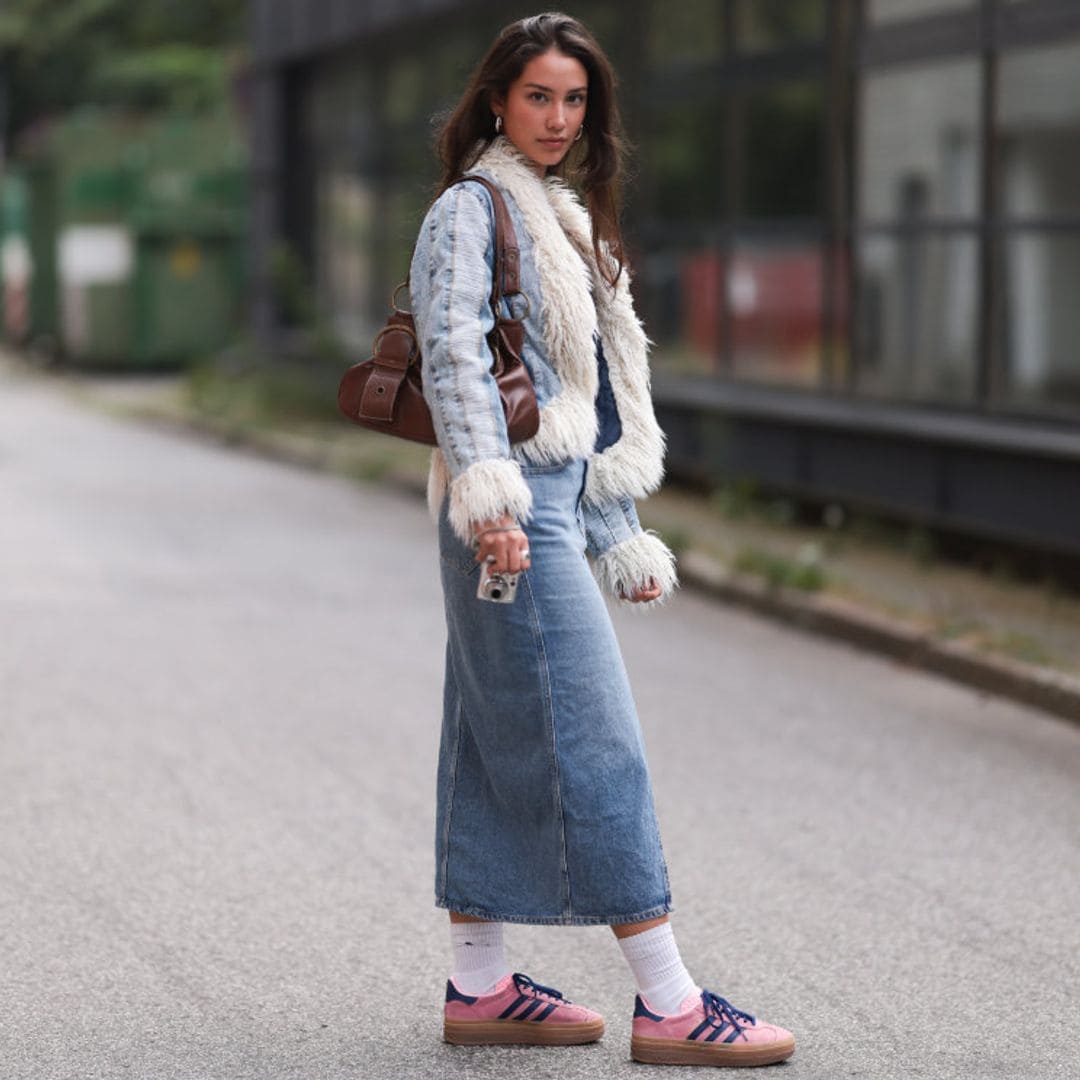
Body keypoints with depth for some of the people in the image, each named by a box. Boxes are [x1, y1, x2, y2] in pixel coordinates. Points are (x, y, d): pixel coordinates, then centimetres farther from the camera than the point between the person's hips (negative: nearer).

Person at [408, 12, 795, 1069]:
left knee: (497, 749, 10)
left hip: (558, 503, 9)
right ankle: (667, 1003, -12)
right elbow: (452, 357, -17)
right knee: (597, 749, -11)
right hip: (511, 507, -9)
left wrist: (622, 536, 22)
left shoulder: (566, 224, 23)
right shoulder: (470, 210, -4)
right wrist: (485, 492, -29)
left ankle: (479, 985, 15)